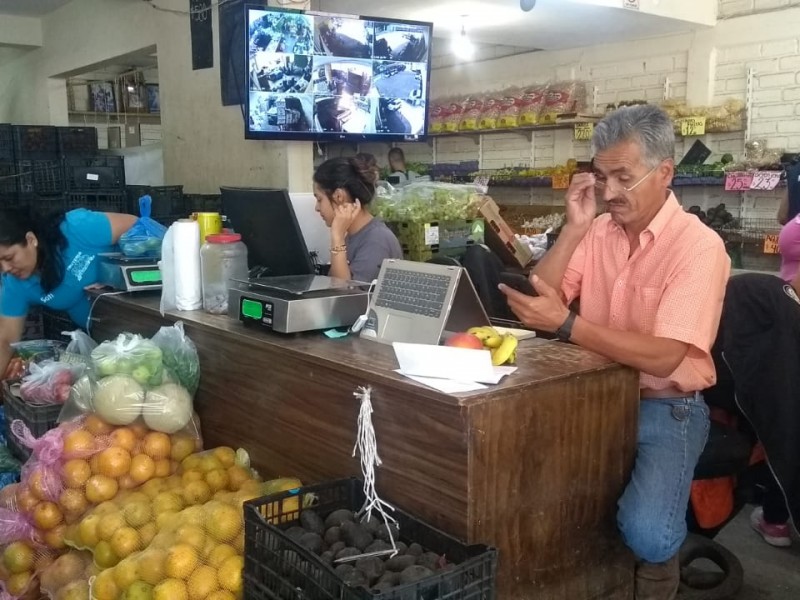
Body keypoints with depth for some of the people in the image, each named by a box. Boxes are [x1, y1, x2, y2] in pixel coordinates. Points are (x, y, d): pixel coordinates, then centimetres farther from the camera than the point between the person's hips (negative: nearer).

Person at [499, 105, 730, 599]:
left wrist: (566, 324, -33)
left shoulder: (699, 246, -16)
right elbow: (541, 305, -4)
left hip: (667, 408, -5)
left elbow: (662, 357, -25)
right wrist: (575, 228, -12)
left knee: (647, 534, -25)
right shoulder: (598, 231, 3)